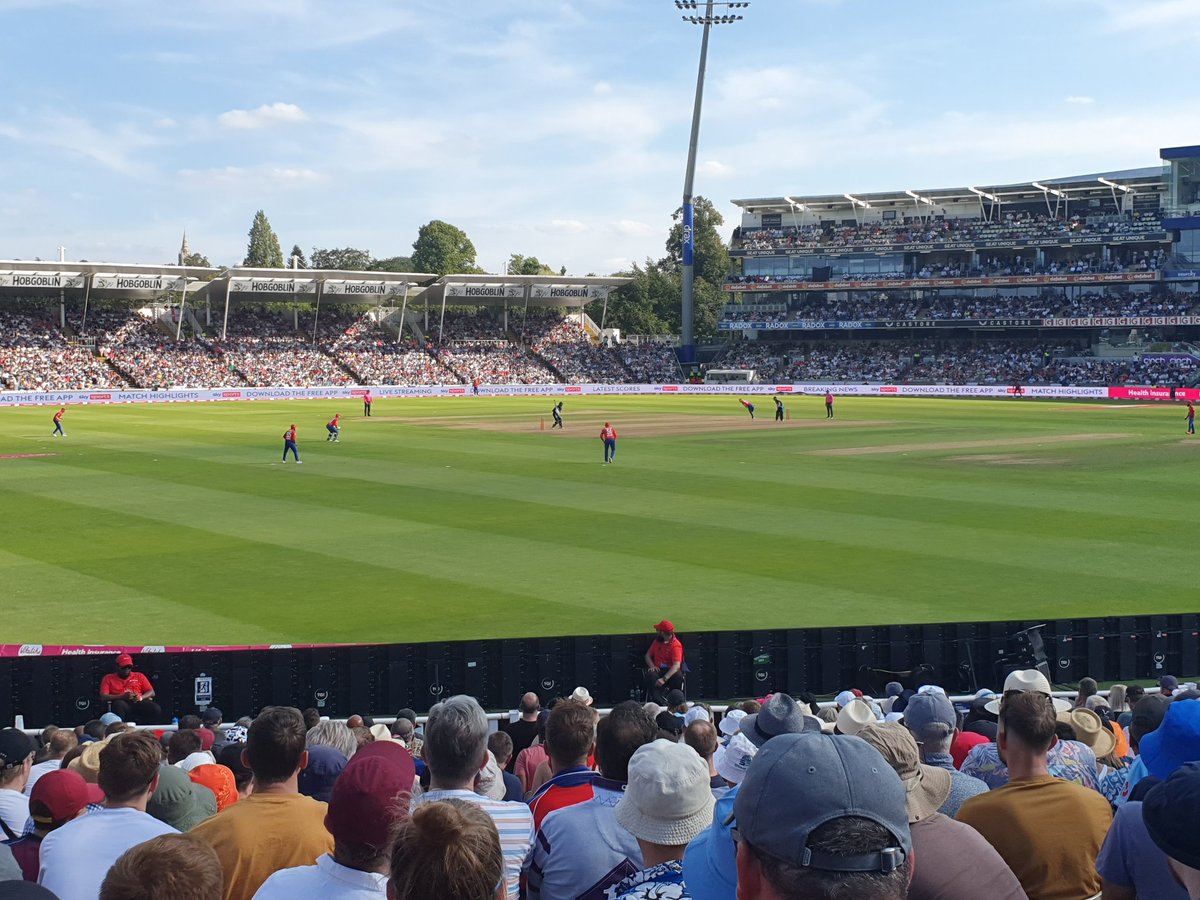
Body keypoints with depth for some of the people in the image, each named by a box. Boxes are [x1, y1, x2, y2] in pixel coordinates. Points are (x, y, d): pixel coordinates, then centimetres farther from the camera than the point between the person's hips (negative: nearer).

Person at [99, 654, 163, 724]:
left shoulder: (139, 676, 22)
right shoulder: (108, 678, 16)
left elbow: (152, 692, 15)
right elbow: (103, 697, 2)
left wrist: (141, 697, -8)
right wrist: (122, 697, -12)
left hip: (139, 702, 2)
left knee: (156, 709, -30)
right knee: (119, 706, -40)